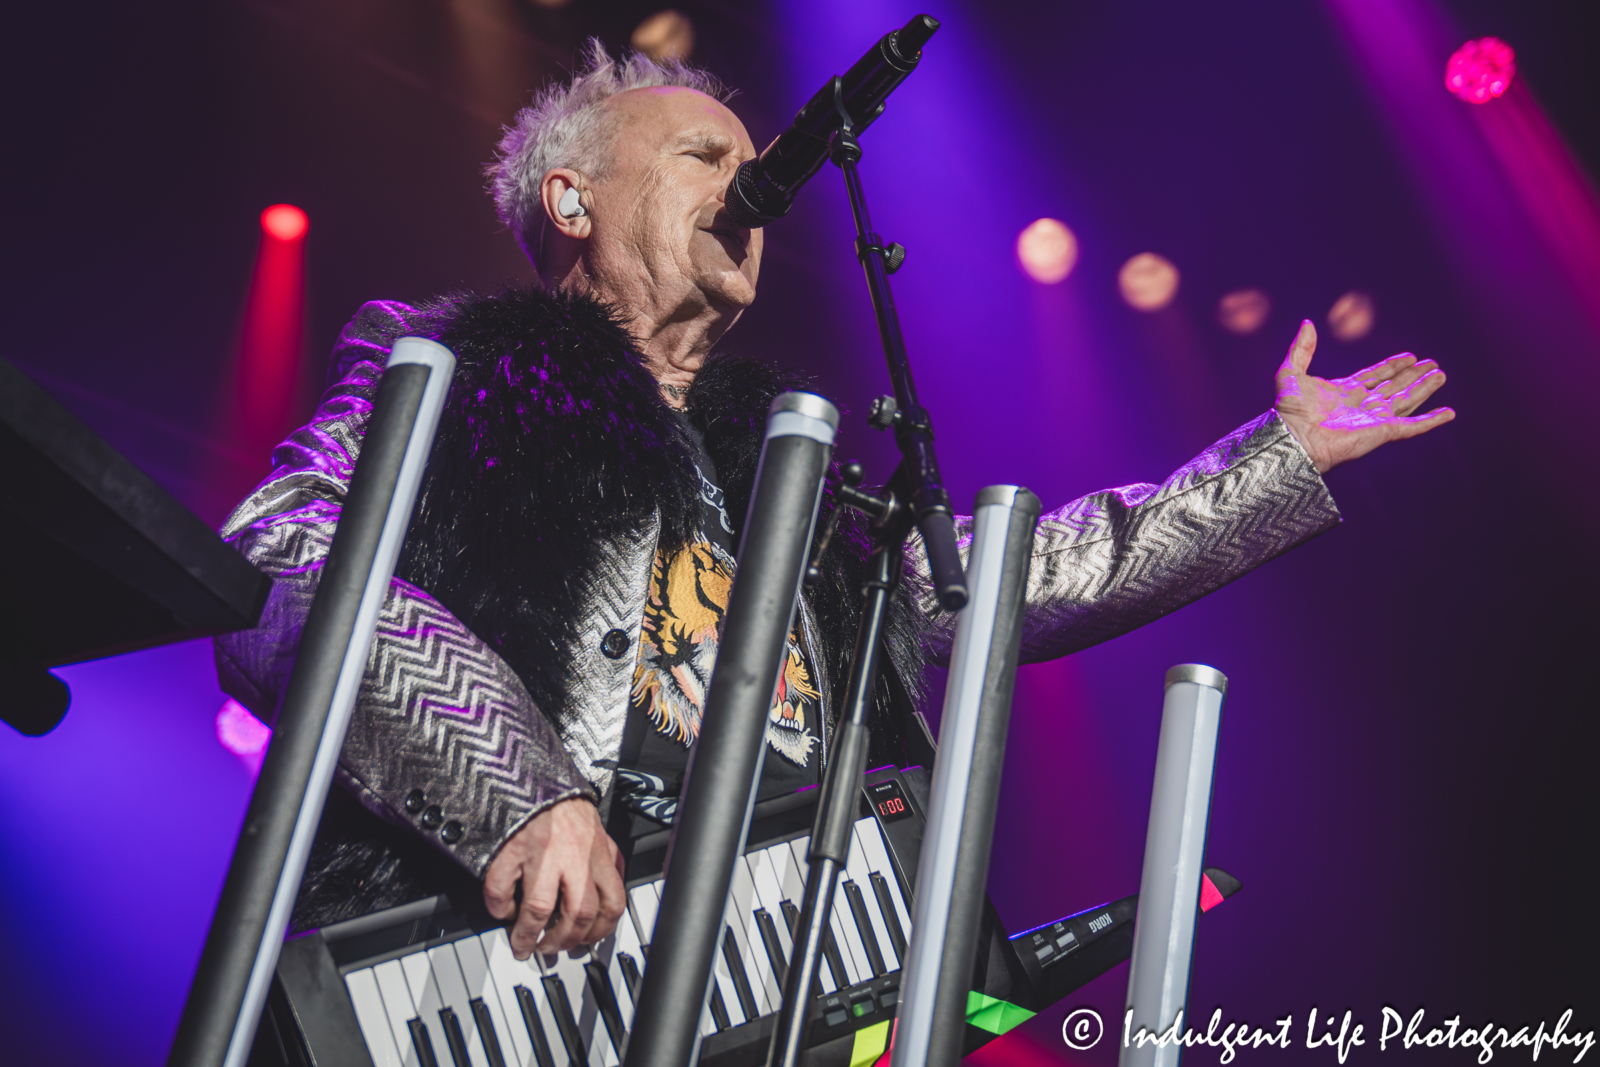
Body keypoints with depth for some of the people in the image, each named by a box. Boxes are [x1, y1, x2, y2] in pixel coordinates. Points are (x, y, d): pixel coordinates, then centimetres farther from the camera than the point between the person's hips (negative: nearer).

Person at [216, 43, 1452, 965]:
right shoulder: (442, 369, 10)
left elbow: (1025, 580, 25)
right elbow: (280, 589, -5)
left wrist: (1286, 453, 30)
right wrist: (515, 787, -19)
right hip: (528, 972, -5)